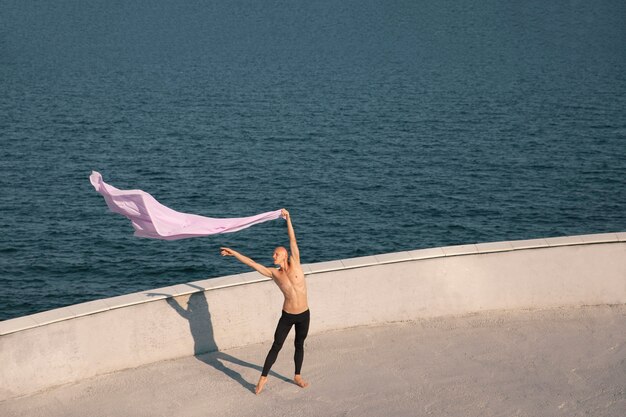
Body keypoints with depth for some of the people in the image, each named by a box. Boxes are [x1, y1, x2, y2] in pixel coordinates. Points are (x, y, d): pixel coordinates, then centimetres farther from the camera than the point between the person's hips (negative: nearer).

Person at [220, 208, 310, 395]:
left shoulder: (295, 264, -5)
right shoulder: (274, 273, -3)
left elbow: (293, 240, -8)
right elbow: (252, 263, -4)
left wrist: (288, 219, -10)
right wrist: (234, 253, -6)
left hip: (304, 315, 0)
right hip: (287, 316, 0)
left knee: (299, 345, 14)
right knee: (276, 346, 3)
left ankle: (297, 376, 30)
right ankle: (263, 377, 13)